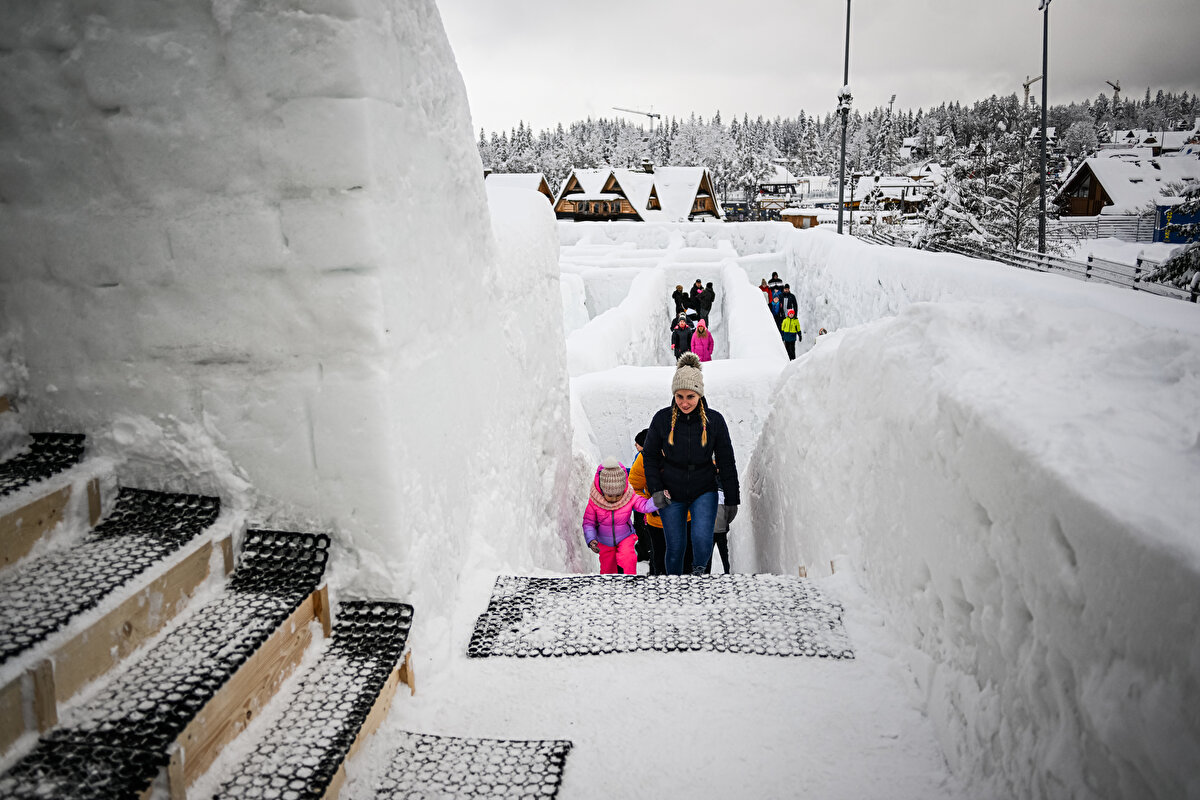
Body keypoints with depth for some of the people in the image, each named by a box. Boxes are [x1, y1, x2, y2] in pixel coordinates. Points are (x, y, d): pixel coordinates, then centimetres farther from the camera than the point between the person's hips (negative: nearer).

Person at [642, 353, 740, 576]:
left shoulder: (714, 420, -7)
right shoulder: (662, 419, -7)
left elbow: (726, 462, 0)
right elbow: (650, 457, 4)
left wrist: (732, 500, 1)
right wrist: (655, 489, -7)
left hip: (704, 492, 0)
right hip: (671, 494, 1)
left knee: (702, 539, -20)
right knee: (675, 547, 5)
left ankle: (699, 569, 11)